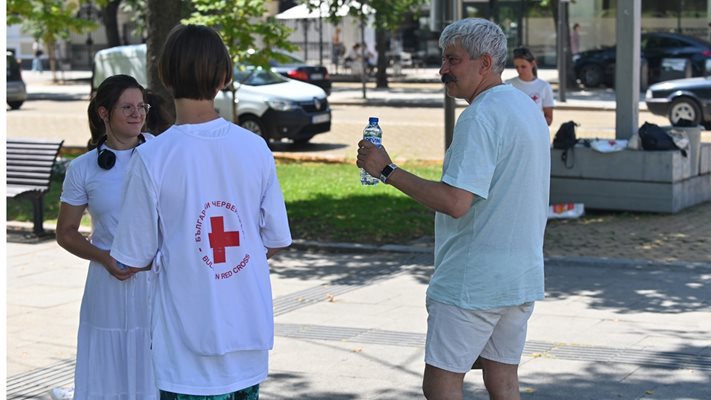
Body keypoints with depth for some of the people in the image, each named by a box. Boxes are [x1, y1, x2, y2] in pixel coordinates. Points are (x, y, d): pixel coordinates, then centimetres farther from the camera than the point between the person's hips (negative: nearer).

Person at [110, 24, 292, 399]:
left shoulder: (151, 157, -14)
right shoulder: (255, 148, -4)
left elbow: (135, 259, -7)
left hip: (190, 340, -3)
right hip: (250, 335, 3)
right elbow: (276, 240, 4)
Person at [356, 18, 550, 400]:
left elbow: (454, 202, -26)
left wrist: (387, 170, -20)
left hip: (472, 282, -9)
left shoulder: (480, 117, -18)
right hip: (522, 277, 9)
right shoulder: (528, 108, 13)